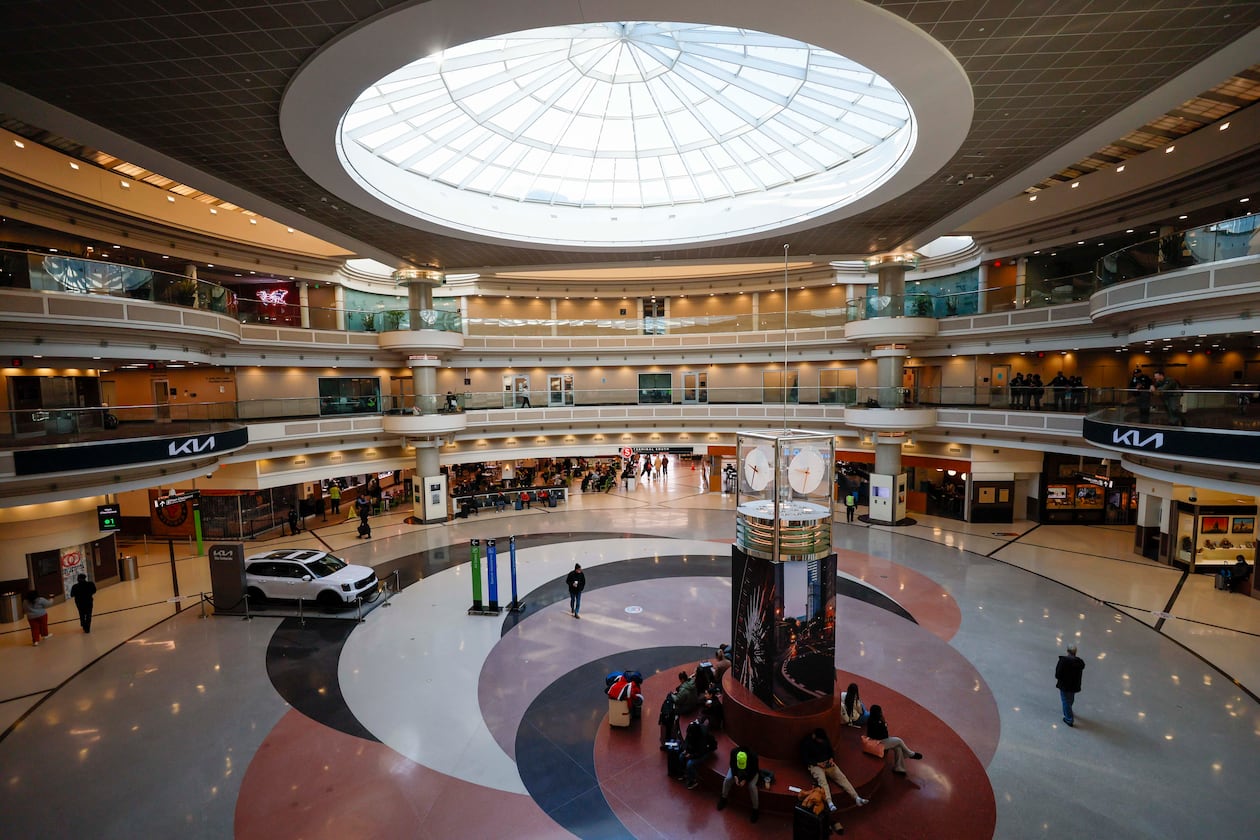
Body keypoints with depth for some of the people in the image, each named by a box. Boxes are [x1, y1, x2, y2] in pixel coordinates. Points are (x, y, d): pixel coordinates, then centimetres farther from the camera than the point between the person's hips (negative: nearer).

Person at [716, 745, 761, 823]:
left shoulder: (753, 756, -40)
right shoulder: (733, 751, -33)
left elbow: (754, 771, -22)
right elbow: (732, 765, -14)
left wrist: (745, 780, -29)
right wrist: (735, 776, -26)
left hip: (751, 772, -2)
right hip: (736, 769, 2)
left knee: (752, 786, -26)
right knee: (727, 780, -17)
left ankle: (756, 809, -6)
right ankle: (724, 798, 9)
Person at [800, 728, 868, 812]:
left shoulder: (826, 739, 3)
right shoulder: (806, 742, -13)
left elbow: (831, 751, 15)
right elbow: (804, 759, -12)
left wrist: (832, 758, -6)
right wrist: (818, 763, -21)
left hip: (827, 763, 5)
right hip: (815, 765, -5)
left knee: (841, 777, -18)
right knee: (822, 780, -34)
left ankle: (856, 798, -27)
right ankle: (830, 803, -52)